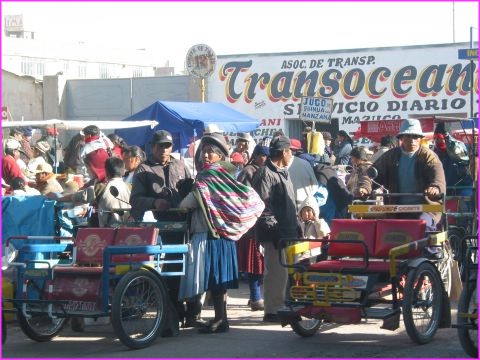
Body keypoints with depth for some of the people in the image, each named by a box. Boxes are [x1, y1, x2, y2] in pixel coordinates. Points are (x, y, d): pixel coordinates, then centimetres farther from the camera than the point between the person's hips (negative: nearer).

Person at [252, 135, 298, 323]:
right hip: (275, 232, -9)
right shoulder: (265, 173, -11)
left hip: (287, 232, 10)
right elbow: (261, 204, -17)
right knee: (276, 271, -9)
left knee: (283, 270, 13)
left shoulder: (284, 172, 20)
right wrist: (272, 226, -20)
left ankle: (281, 307, 22)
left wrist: (294, 227, 21)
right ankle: (272, 311, -3)